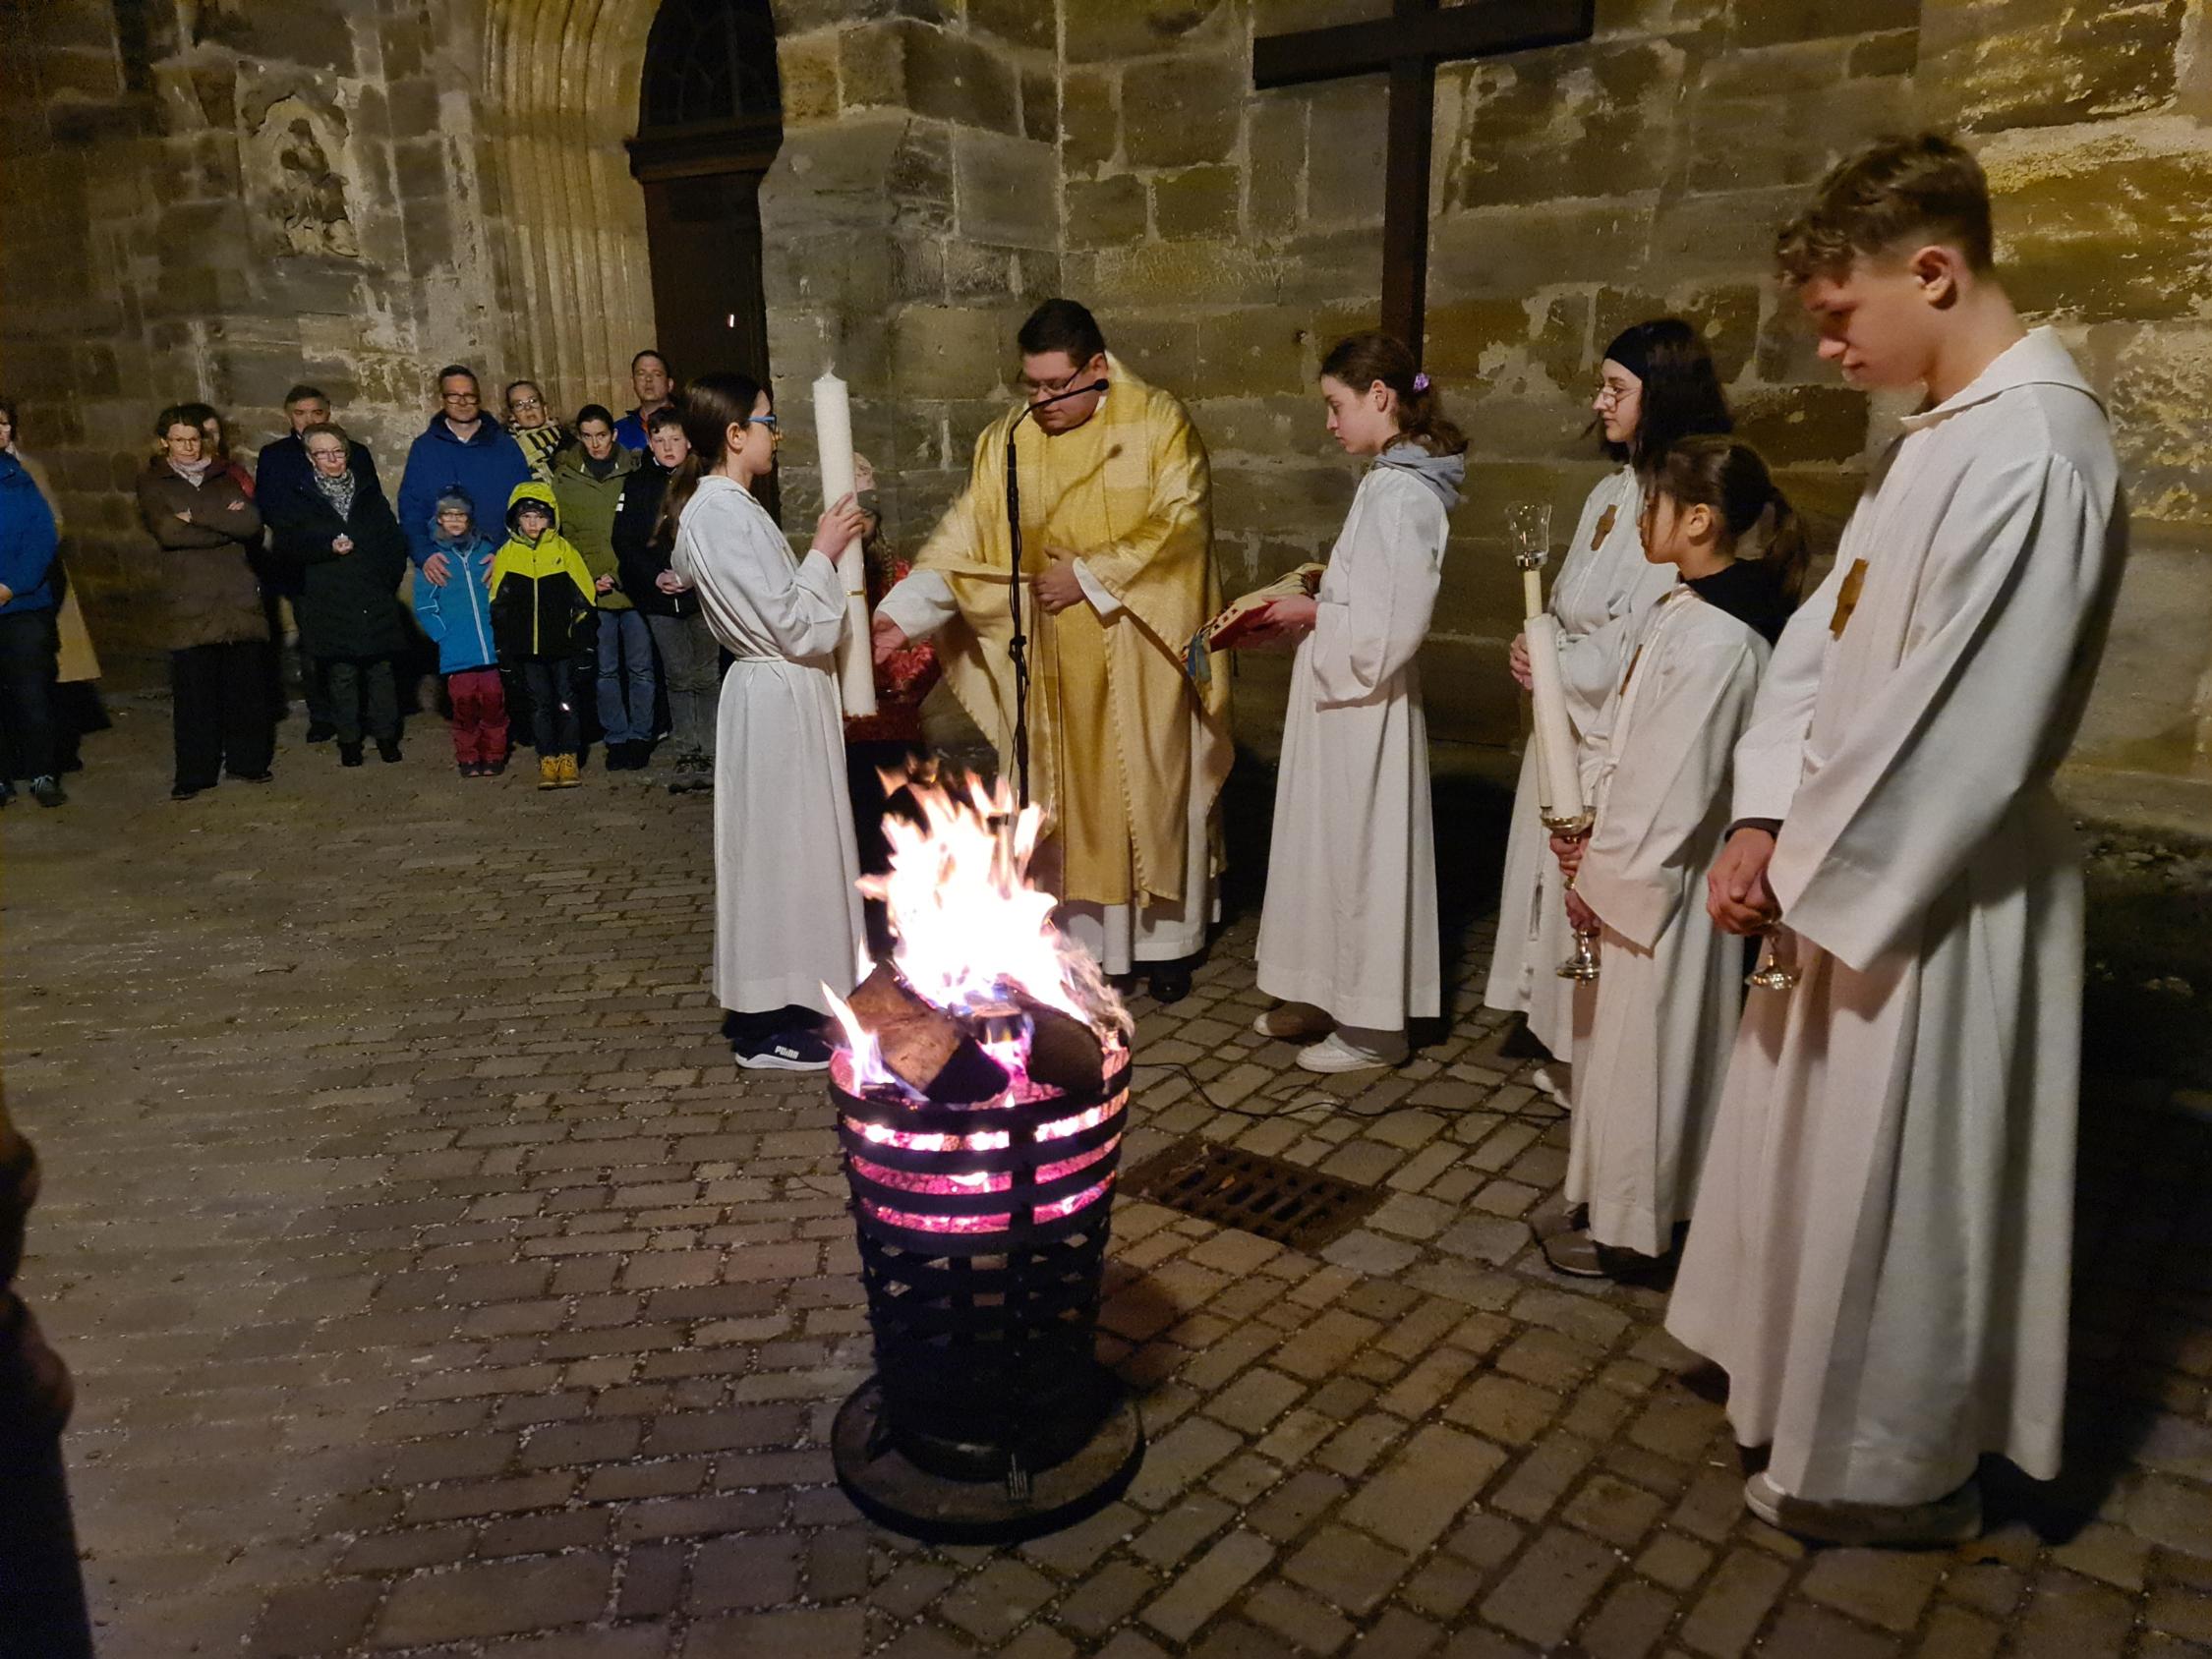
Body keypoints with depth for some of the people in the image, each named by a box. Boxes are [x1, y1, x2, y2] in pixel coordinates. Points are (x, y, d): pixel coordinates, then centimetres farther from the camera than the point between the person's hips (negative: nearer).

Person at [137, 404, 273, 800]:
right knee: (193, 690, -5)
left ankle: (248, 760, 14)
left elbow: (252, 521, -1)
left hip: (240, 599, 3)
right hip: (190, 603, -2)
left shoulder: (223, 479, 18)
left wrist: (195, 516, -8)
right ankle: (194, 772, 3)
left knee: (248, 685, 1)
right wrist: (227, 525, -6)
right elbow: (168, 531, -9)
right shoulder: (152, 483, 9)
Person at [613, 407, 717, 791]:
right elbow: (623, 540, 3)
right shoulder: (637, 484, 7)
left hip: (702, 594, -2)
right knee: (678, 677, 6)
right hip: (659, 597, 2)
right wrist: (656, 576, -10)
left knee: (706, 676, 0)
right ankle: (687, 757, 12)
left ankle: (710, 756, 7)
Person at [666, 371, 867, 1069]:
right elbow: (793, 625, -21)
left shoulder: (723, 507, 12)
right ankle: (764, 1027, 9)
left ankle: (771, 1004, 28)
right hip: (777, 699, -10)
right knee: (776, 847, -2)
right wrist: (824, 553, -10)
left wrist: (823, 550, 8)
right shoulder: (725, 514, -20)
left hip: (781, 694, 10)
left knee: (783, 846, 16)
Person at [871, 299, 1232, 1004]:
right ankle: (1082, 931, 20)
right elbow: (963, 539, -5)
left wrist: (1090, 575, -17)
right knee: (1064, 788, 7)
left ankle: (1167, 937, 21)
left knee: (1151, 784, 7)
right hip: (1053, 661, 3)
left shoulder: (1159, 423, -6)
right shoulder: (1007, 440, 1)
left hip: (1140, 654, -2)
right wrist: (902, 614, -17)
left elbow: (1180, 524, -14)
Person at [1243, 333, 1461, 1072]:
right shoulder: (1392, 482, 10)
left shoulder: (1402, 494, -20)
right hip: (1345, 702, 9)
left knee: (1362, 851, 2)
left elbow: (1388, 628, -25)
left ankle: (1371, 1025, 17)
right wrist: (1308, 611, 3)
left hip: (1365, 709, -9)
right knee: (1334, 846, 17)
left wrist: (1312, 614, -12)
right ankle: (1330, 997, 32)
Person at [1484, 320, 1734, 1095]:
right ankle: (1572, 1052, 28)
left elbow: (1641, 649, -20)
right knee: (1564, 880, 14)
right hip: (1567, 724, 9)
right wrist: (1536, 647, -3)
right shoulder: (1612, 492, 12)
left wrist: (1554, 665, -8)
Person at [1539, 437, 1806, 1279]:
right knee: (1614, 1037, 20)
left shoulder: (1718, 642, -23)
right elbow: (1613, 732, 11)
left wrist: (1602, 875, -14)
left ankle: (1626, 1230, 21)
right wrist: (1581, 823, 0)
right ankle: (1611, 1198, 37)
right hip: (1628, 866, 9)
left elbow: (1674, 787, -22)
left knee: (1639, 1047, 4)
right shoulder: (1670, 612, 6)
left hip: (1663, 882, -9)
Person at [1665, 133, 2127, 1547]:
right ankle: (1823, 1392, 45)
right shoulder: (1943, 432, 8)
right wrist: (1768, 821, -3)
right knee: (1838, 1162, 23)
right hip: (1867, 854, 9)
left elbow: (1958, 727, -25)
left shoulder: (2031, 452, -23)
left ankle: (1898, 1470, 29)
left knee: (1894, 1187, 7)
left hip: (1936, 888, -9)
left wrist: (1805, 868, -14)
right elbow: (1829, 634, 7)